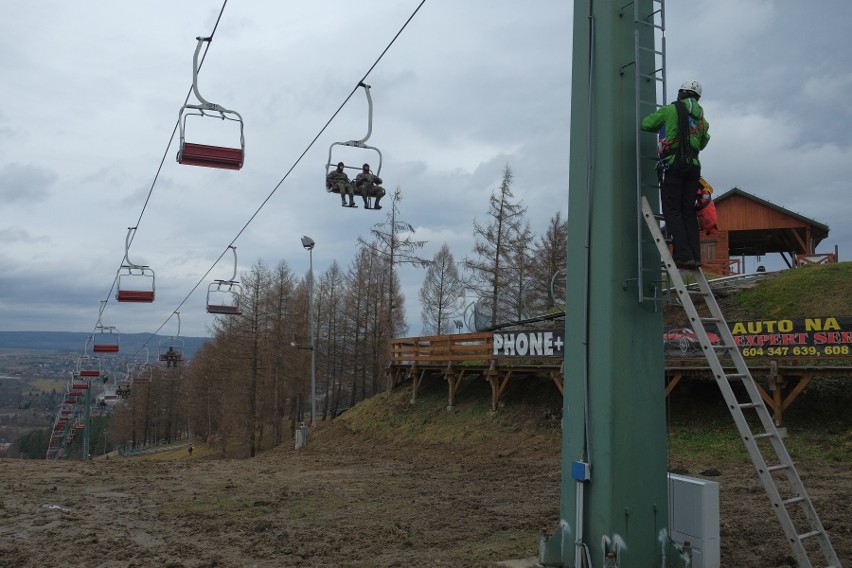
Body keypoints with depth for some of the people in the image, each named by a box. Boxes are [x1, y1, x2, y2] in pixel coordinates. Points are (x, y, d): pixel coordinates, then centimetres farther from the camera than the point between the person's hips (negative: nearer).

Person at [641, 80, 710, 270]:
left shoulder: (669, 110, -1)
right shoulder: (701, 118, 16)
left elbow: (645, 124, 4)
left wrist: (661, 127, 23)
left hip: (673, 166, -5)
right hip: (693, 167, 6)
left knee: (672, 212, -5)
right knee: (688, 213, 9)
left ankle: (684, 255, -15)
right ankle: (695, 256, 3)